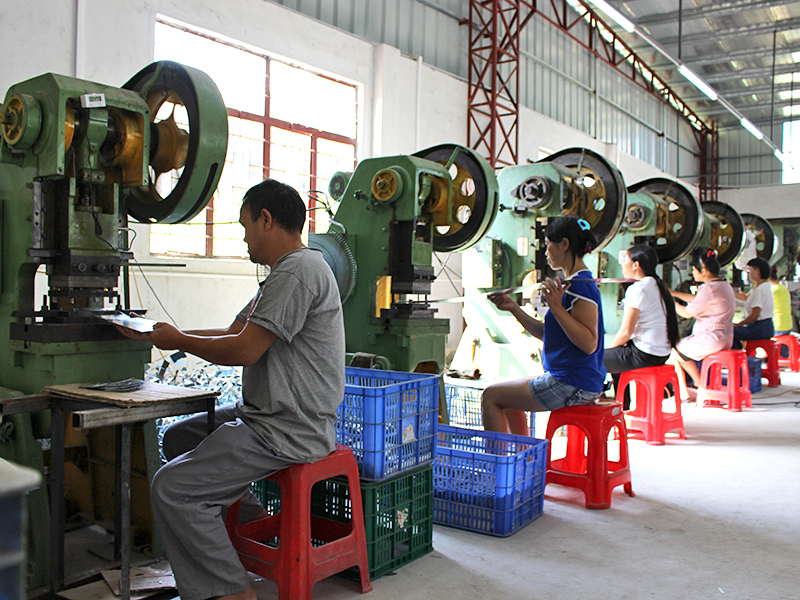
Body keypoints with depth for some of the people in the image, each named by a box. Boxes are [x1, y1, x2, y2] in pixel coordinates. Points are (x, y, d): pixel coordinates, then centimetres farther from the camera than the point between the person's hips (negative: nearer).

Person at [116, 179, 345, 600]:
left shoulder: (298, 270, -18)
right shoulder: (284, 273, 18)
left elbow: (245, 350, -21)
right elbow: (235, 334, 20)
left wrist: (178, 341, -6)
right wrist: (161, 335, 16)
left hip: (288, 432, -11)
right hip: (266, 416, 11)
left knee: (170, 487, -15)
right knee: (178, 438, 21)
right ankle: (247, 516, 21)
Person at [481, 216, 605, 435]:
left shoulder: (581, 285, -18)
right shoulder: (574, 283, 14)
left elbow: (589, 343, -26)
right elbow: (546, 333, 16)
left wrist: (557, 307, -30)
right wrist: (514, 308, 11)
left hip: (573, 385, -11)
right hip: (565, 378, 11)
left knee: (491, 396, -5)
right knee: (509, 399, 27)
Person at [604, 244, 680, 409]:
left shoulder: (637, 289, -16)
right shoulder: (657, 285, 13)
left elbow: (626, 332, -18)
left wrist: (610, 346, -1)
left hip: (644, 355, -10)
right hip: (662, 352, 10)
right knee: (615, 354, 32)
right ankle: (623, 407, 36)